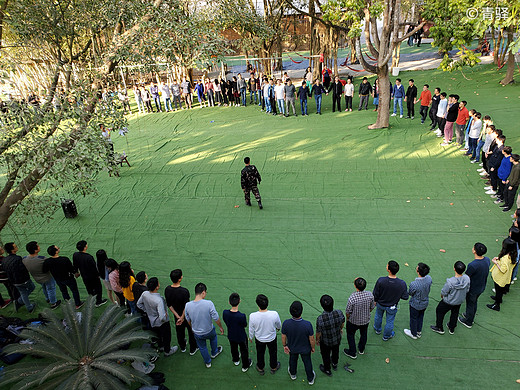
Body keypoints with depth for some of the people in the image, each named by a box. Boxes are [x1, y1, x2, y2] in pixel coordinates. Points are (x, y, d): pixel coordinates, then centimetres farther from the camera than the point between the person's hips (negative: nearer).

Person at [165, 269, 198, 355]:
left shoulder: (167, 290, -17)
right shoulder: (184, 291, -33)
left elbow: (169, 305, -9)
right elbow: (186, 307, -26)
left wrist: (178, 316, -7)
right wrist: (182, 318, -12)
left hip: (177, 316, 5)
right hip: (187, 316, -5)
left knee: (180, 331, 27)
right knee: (191, 332, 20)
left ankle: (182, 347, 49)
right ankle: (193, 349, 37)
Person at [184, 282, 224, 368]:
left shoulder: (188, 305, -21)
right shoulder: (209, 303, -32)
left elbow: (188, 320, -3)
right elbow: (216, 319, -22)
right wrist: (221, 327, -1)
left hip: (197, 333, 2)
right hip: (209, 331, -2)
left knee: (202, 347, 29)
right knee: (213, 337, 34)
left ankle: (208, 362, 51)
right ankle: (214, 353, 57)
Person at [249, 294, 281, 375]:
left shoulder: (252, 316, -35)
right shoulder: (274, 314, -34)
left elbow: (251, 330, -15)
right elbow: (279, 325, -10)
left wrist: (251, 338, 8)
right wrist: (278, 328, 15)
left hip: (259, 339, 0)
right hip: (272, 338, 0)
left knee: (260, 354, 29)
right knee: (273, 353, 30)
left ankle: (260, 369, 54)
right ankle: (273, 367, 55)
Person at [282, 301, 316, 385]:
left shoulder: (286, 323, -33)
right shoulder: (307, 324, -38)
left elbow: (283, 337, -15)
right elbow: (311, 339, -20)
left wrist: (284, 345, 5)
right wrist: (313, 347, 1)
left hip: (292, 348, 1)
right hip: (305, 349, -1)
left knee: (292, 360, 32)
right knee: (307, 362, 27)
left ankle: (292, 374, 60)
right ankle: (311, 379, 52)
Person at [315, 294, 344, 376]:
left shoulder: (320, 319, -40)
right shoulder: (339, 313, -31)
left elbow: (318, 332, -22)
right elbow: (342, 323, -8)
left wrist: (317, 340, 0)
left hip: (325, 342, -3)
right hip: (337, 339, 3)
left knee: (326, 355, 27)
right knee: (335, 351, 34)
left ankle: (327, 370, 52)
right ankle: (335, 364, 61)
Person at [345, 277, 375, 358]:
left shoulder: (352, 298, -37)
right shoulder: (370, 295, -24)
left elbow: (348, 312, -21)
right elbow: (372, 308, -6)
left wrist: (347, 318, 1)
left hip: (353, 321, -4)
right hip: (366, 320, 4)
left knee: (350, 335, 23)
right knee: (363, 334, 29)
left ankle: (352, 353, 39)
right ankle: (361, 349, 51)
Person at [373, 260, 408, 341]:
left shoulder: (381, 280, -35)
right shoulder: (402, 283, -33)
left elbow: (375, 294, -20)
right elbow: (405, 297, -18)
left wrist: (375, 301, 2)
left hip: (380, 304, 0)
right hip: (392, 307, 0)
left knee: (378, 316, 31)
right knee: (389, 322, 26)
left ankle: (377, 329, 57)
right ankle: (386, 336, 49)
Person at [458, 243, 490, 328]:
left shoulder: (472, 265, -38)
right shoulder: (487, 260, -15)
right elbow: (485, 272, 3)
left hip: (472, 289, -7)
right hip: (481, 287, 7)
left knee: (470, 304, 17)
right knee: (474, 303, 29)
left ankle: (468, 322, 38)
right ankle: (471, 317, 51)